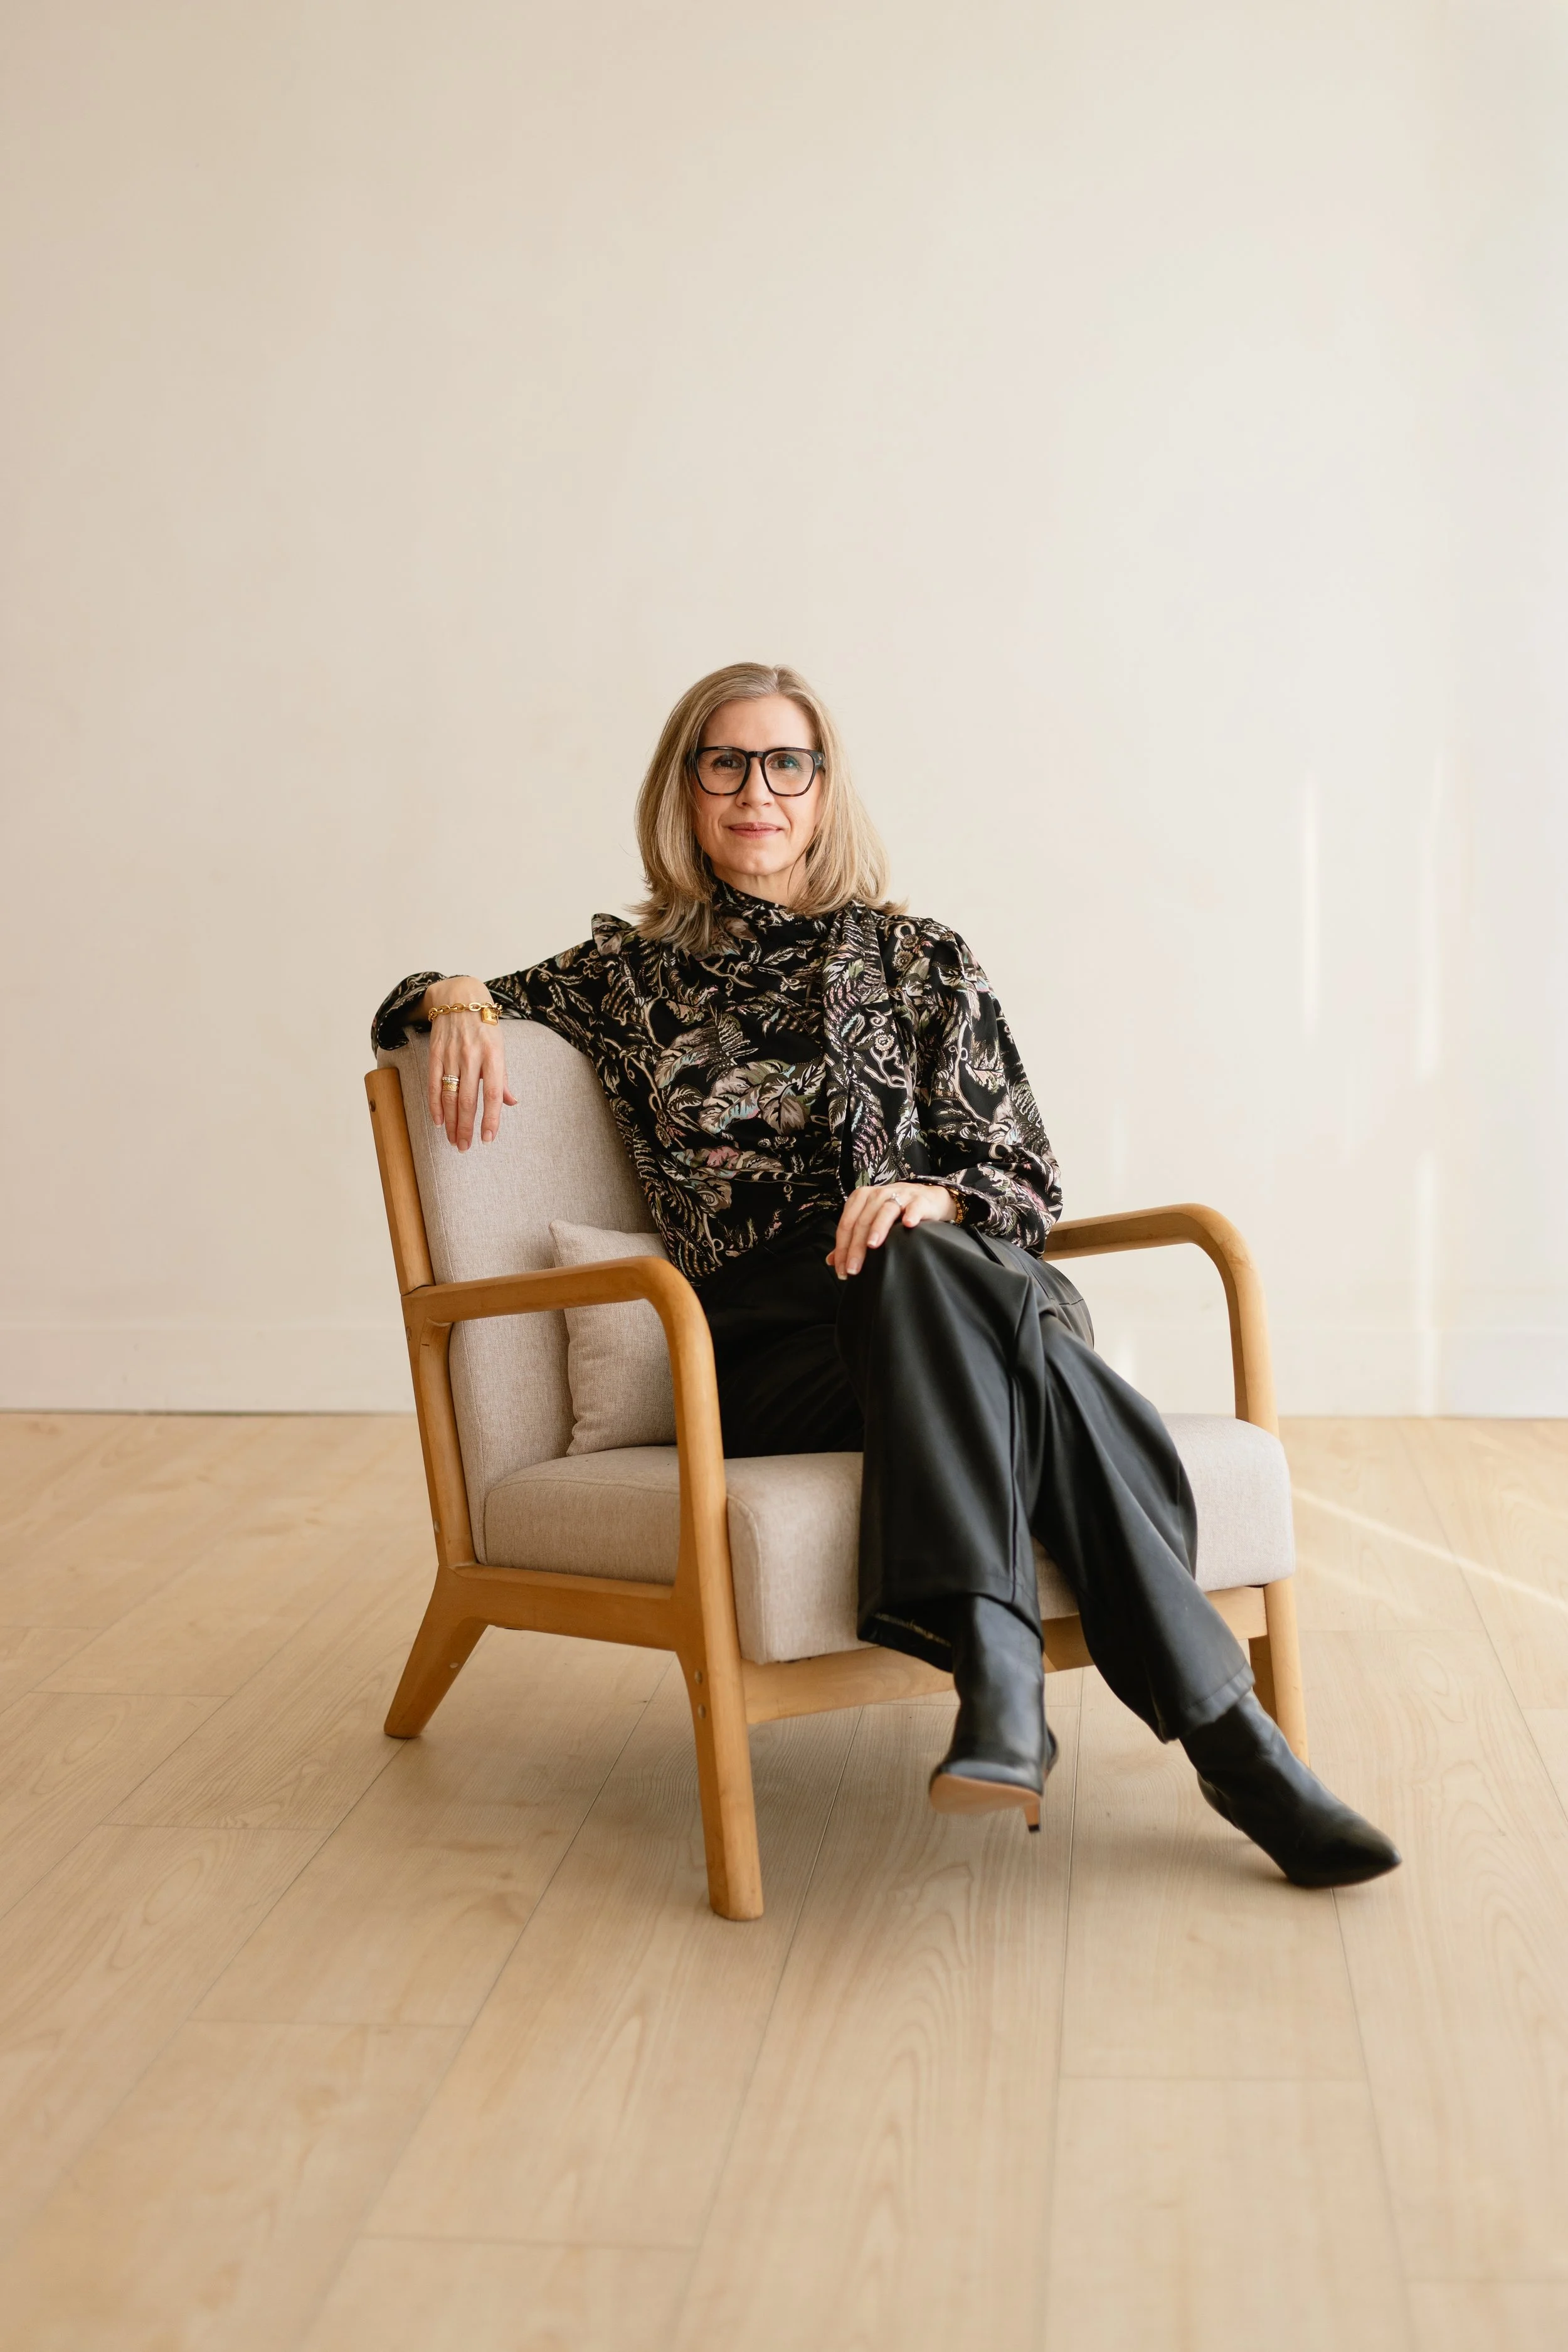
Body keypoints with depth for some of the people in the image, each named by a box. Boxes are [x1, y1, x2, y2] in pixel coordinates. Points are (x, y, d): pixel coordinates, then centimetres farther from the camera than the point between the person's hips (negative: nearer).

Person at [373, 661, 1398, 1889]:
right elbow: (422, 1007, 25)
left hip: (943, 1290, 1)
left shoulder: (923, 959, 14)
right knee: (1024, 1362, -34)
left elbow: (1028, 1179, 9)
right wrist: (461, 999, -1)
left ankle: (998, 1662, -47)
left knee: (926, 1271, -39)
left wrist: (929, 1201, -15)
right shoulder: (637, 973, 16)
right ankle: (1228, 1732, -40)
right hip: (765, 1350, -1)